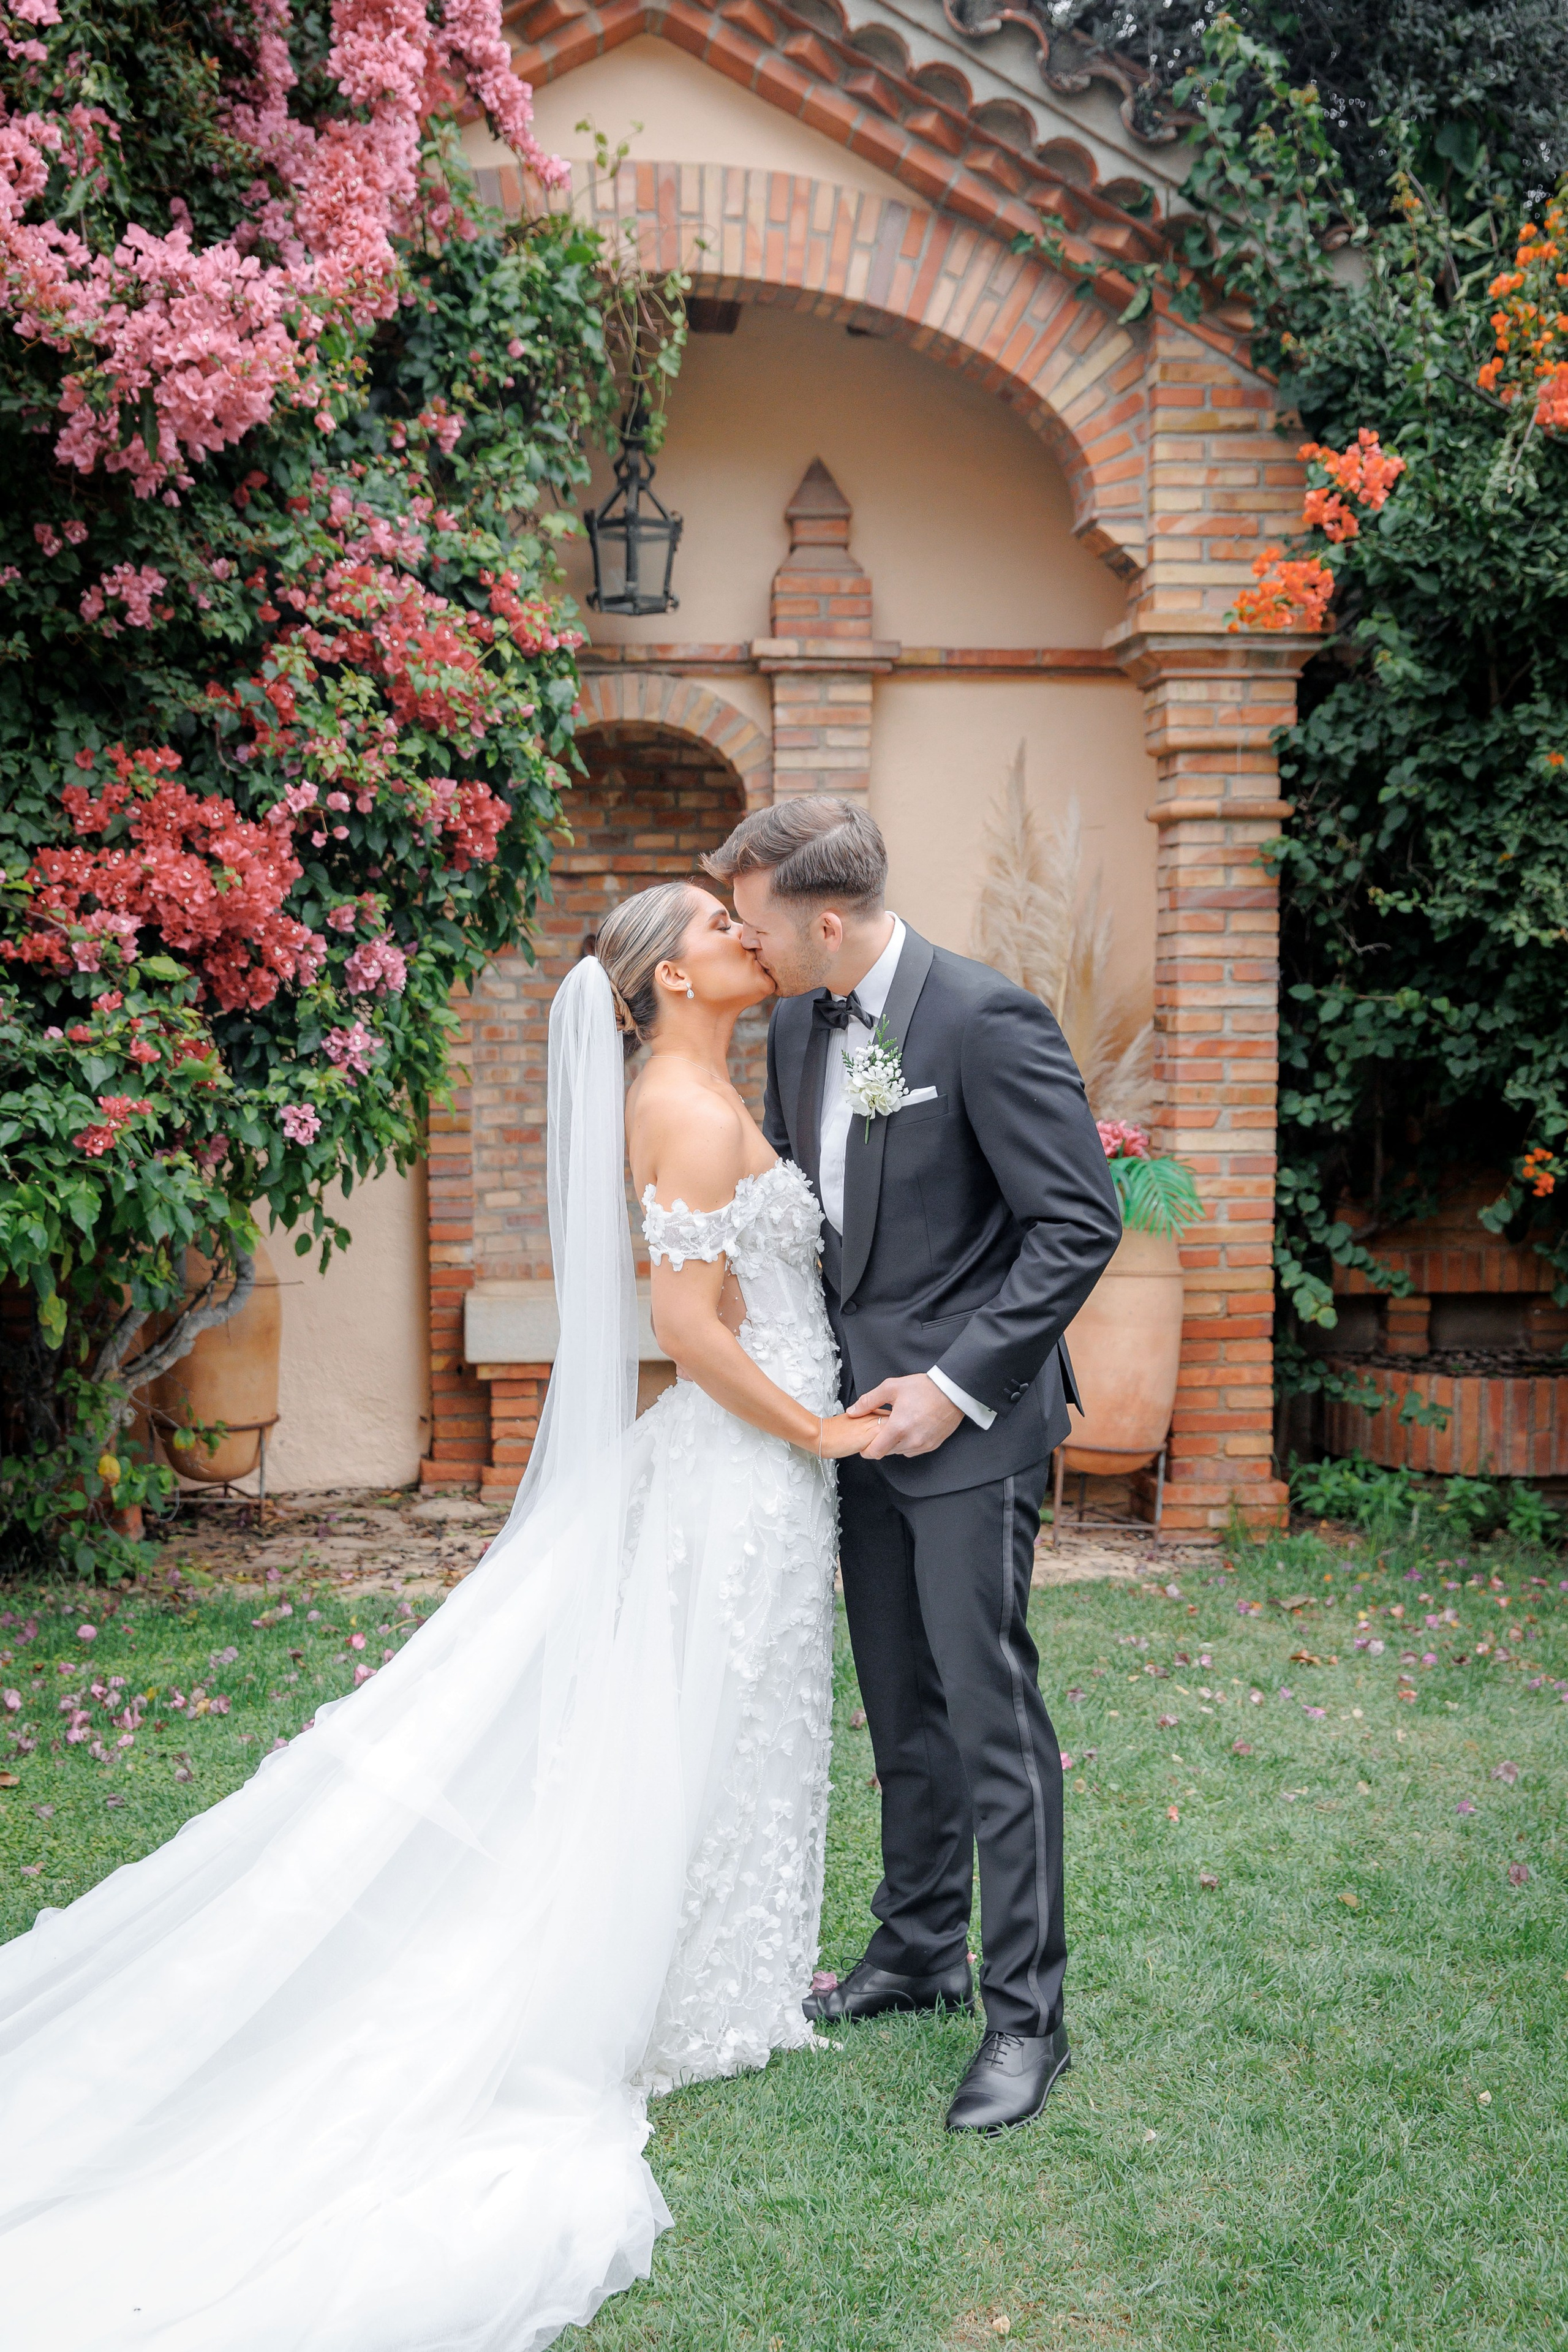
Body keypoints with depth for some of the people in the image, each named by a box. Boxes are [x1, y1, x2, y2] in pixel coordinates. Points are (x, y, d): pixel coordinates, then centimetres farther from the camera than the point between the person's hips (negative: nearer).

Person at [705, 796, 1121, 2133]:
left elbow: (1081, 1223, -18)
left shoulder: (986, 1020, -18)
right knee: (902, 1708, 17)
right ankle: (919, 1950, 31)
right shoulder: (797, 1025, 6)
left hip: (970, 1421, -7)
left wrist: (958, 1384, -18)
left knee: (991, 1710, -3)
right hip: (861, 1412, 7)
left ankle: (1025, 2012, 8)